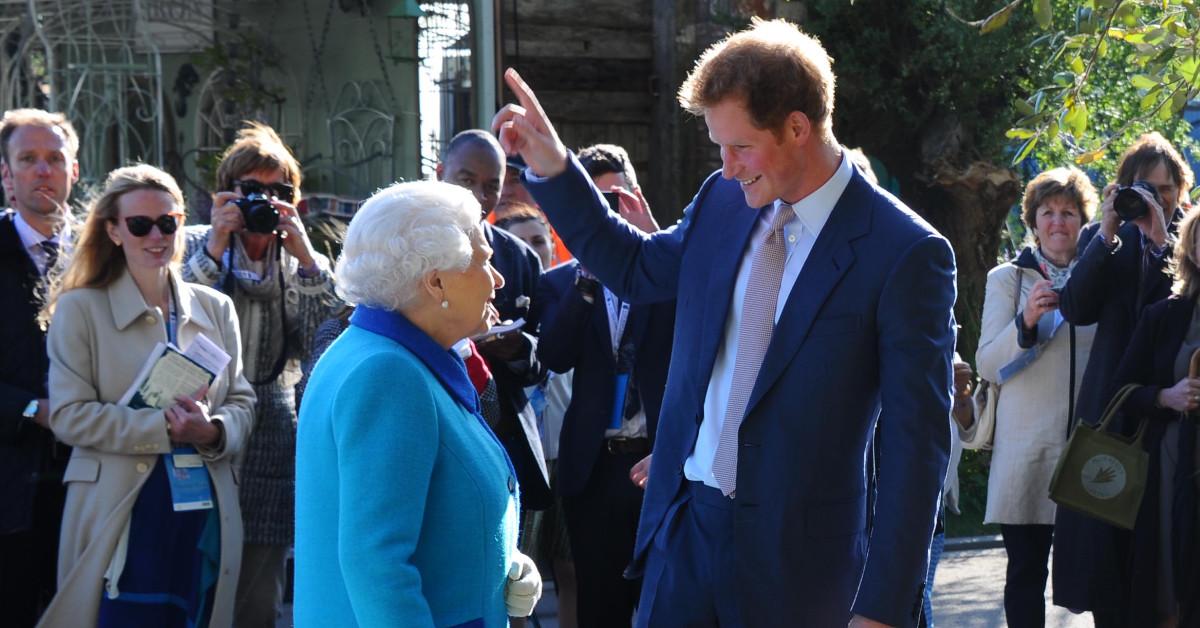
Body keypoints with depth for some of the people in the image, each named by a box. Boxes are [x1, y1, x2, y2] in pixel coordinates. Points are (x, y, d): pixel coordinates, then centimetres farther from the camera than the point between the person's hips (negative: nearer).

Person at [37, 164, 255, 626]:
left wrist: (213, 432, -13)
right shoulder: (80, 309, 0)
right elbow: (69, 415, -7)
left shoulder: (215, 308, 11)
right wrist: (165, 427, -16)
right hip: (121, 515, -3)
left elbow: (241, 401, 11)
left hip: (206, 512, 3)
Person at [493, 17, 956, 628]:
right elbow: (636, 269, 24)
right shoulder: (722, 200, 4)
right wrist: (552, 168, 12)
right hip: (682, 529, 5)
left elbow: (915, 443, -13)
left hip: (793, 553, -5)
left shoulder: (906, 254, -13)